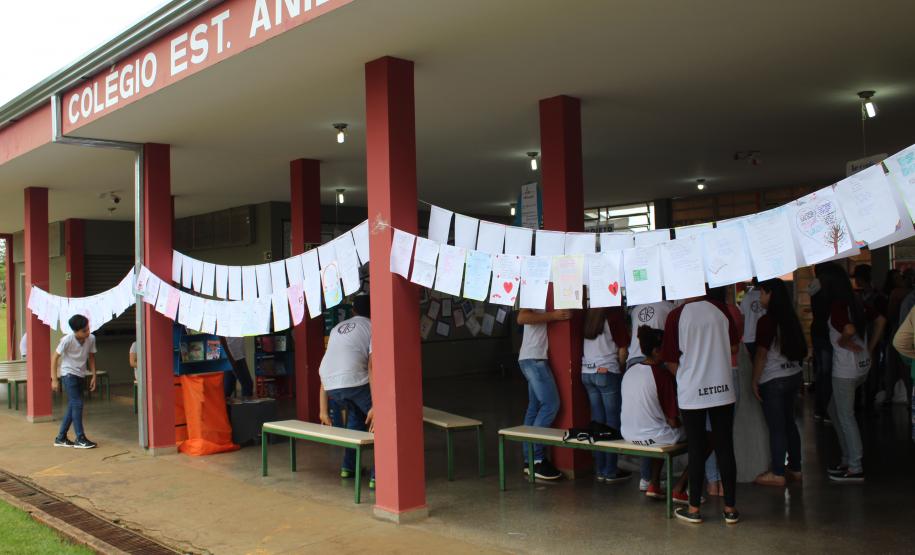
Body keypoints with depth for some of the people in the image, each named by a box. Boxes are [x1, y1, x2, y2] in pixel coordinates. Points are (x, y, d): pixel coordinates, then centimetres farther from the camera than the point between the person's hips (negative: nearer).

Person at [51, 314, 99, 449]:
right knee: (77, 404, -12)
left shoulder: (91, 338, -7)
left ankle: (61, 438, 21)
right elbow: (55, 358, -12)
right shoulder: (67, 339, -20)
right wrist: (54, 379, -14)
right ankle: (80, 439, -6)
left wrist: (94, 376, 4)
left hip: (81, 376, 6)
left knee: (72, 407, 10)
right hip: (68, 374, -6)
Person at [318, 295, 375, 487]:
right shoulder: (373, 328, 11)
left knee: (356, 414, 32)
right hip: (355, 381, -6)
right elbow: (372, 367, -4)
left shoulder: (337, 328, 29)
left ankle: (348, 467, 37)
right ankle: (377, 477, 1)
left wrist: (324, 410, 29)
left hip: (330, 385, 6)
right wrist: (376, 407, -8)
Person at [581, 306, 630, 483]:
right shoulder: (614, 312, -10)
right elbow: (622, 349, -9)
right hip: (607, 372, -5)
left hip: (587, 373, 6)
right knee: (612, 420, 2)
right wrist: (620, 366, 8)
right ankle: (611, 471, 5)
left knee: (597, 419, 10)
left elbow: (583, 345, 10)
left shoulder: (588, 312, 5)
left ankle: (600, 470, 14)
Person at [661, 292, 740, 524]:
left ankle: (694, 508, 14)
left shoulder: (676, 316, -11)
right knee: (725, 448, 9)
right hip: (723, 390, 2)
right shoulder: (721, 310, -4)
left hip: (692, 393, -2)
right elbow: (733, 347, 8)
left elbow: (670, 360, -7)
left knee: (697, 449, 7)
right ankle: (730, 508, 14)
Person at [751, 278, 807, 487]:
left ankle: (778, 474, 5)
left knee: (776, 427, -1)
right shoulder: (791, 318, 5)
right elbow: (800, 349, 14)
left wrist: (755, 381, -8)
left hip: (773, 381, -8)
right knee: (789, 423, 16)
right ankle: (795, 469, 23)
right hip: (794, 375, 8)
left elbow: (761, 355, -15)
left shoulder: (766, 321, -16)